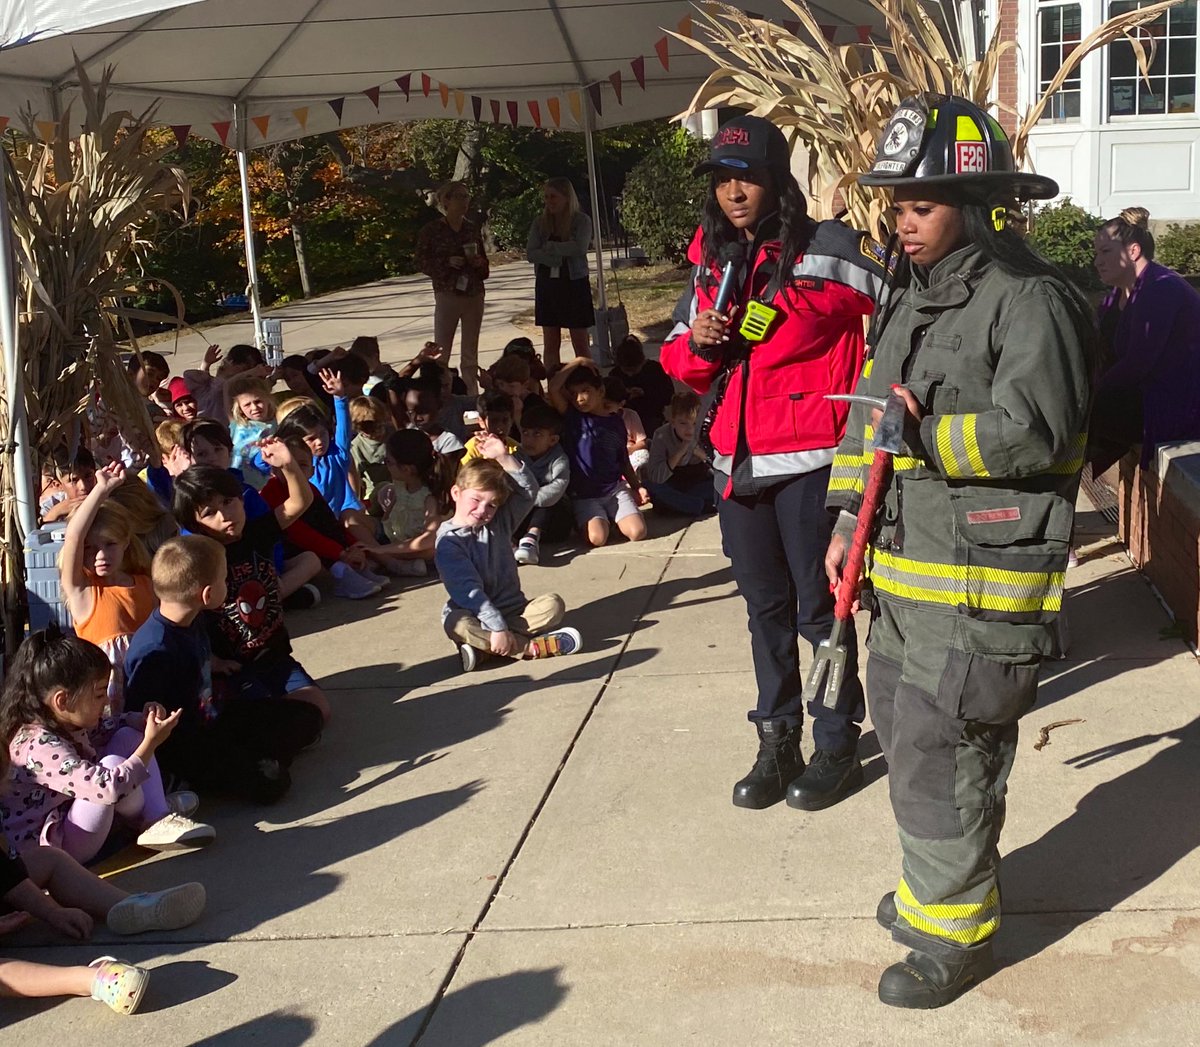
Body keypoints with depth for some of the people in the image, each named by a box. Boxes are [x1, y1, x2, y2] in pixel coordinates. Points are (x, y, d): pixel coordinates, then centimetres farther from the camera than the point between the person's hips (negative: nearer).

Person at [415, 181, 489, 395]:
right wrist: (447, 262, -15)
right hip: (447, 293, -4)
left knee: (471, 350, 8)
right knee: (441, 348, -5)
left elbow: (484, 259, 19)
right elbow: (422, 262, -2)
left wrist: (479, 262, -4)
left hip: (474, 294, 4)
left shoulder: (472, 228, 10)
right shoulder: (432, 230, -2)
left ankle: (472, 392, 13)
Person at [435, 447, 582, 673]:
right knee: (456, 623, -36)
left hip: (512, 610, 5)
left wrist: (503, 457, -14)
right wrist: (497, 628, -28)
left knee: (553, 604, -19)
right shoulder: (449, 540, -11)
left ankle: (482, 644, -27)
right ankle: (531, 646, -37)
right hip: (475, 614, -5)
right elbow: (469, 591, -20)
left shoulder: (499, 522, 6)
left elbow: (528, 490, -2)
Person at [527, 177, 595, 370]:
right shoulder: (540, 222, 5)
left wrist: (550, 247, -13)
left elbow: (580, 248, -21)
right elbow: (530, 253, -6)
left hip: (575, 284, -4)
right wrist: (558, 258, -17)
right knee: (551, 344, 5)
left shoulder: (581, 221, -4)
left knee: (580, 344, -1)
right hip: (547, 284, 4)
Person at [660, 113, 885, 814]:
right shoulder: (713, 263, 11)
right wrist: (697, 342, -6)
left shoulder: (828, 249, -10)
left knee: (821, 609, 4)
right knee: (766, 609, 15)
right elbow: (683, 363, 17)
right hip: (738, 465, 6)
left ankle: (838, 745, 19)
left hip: (810, 463, -6)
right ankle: (777, 742, 26)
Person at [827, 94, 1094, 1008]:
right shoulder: (912, 297, 14)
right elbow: (867, 412, 17)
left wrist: (921, 434, -18)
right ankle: (936, 885, 40)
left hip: (981, 580, -9)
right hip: (904, 567, 9)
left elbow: (1035, 429, -23)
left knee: (938, 758, -3)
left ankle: (955, 930, 15)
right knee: (906, 735, 20)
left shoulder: (1030, 301, -14)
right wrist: (848, 519, 11)